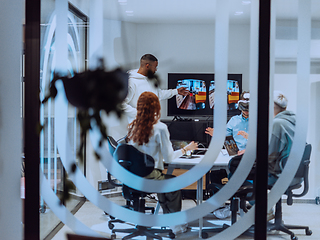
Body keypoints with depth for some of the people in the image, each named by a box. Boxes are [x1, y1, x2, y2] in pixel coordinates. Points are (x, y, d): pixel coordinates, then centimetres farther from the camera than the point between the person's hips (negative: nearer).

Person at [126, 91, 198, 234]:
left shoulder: (133, 126, 1)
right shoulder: (160, 128, -16)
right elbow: (168, 158, -10)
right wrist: (186, 149, 6)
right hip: (148, 178, -6)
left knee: (165, 180, 32)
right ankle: (176, 224, 34)